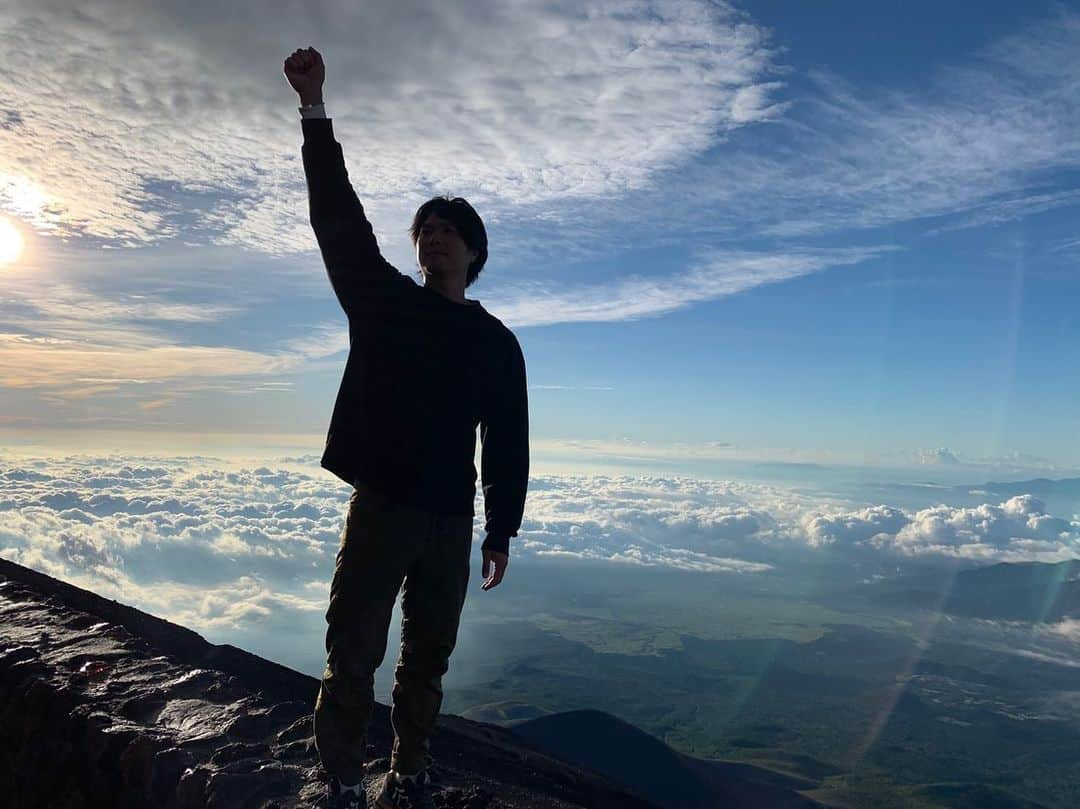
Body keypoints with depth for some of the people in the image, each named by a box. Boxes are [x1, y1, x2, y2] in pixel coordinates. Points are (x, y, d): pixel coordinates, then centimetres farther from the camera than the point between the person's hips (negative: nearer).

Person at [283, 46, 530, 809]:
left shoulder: (497, 342, 7)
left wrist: (502, 530, 3)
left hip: (450, 520, 2)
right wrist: (316, 110, -14)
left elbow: (508, 442, 7)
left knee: (427, 660, 12)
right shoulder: (382, 302, 5)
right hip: (380, 507, -1)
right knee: (353, 657, -1)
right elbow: (340, 219, -6)